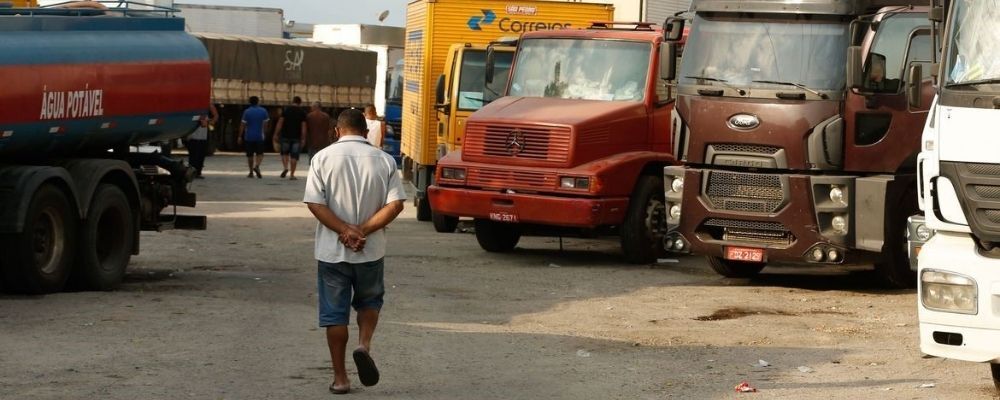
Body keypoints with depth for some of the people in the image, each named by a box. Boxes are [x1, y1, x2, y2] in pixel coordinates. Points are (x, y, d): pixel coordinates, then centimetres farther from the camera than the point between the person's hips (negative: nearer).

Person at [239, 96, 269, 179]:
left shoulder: (247, 112, -5)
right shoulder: (263, 111, -1)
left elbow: (242, 125, -6)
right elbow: (266, 122, 5)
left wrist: (240, 136, -1)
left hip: (249, 137, 0)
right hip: (259, 136, 0)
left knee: (250, 155, 9)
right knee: (260, 153, 5)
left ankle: (251, 172, 12)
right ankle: (257, 166, -22)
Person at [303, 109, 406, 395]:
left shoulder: (324, 158, -5)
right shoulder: (384, 160, -2)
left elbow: (315, 203, -13)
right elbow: (395, 204, -10)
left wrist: (345, 230, -13)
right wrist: (363, 231, -11)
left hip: (332, 251, -1)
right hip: (371, 251, 1)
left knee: (334, 313, 8)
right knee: (370, 301, 22)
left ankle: (340, 377, 10)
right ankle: (364, 345, -3)